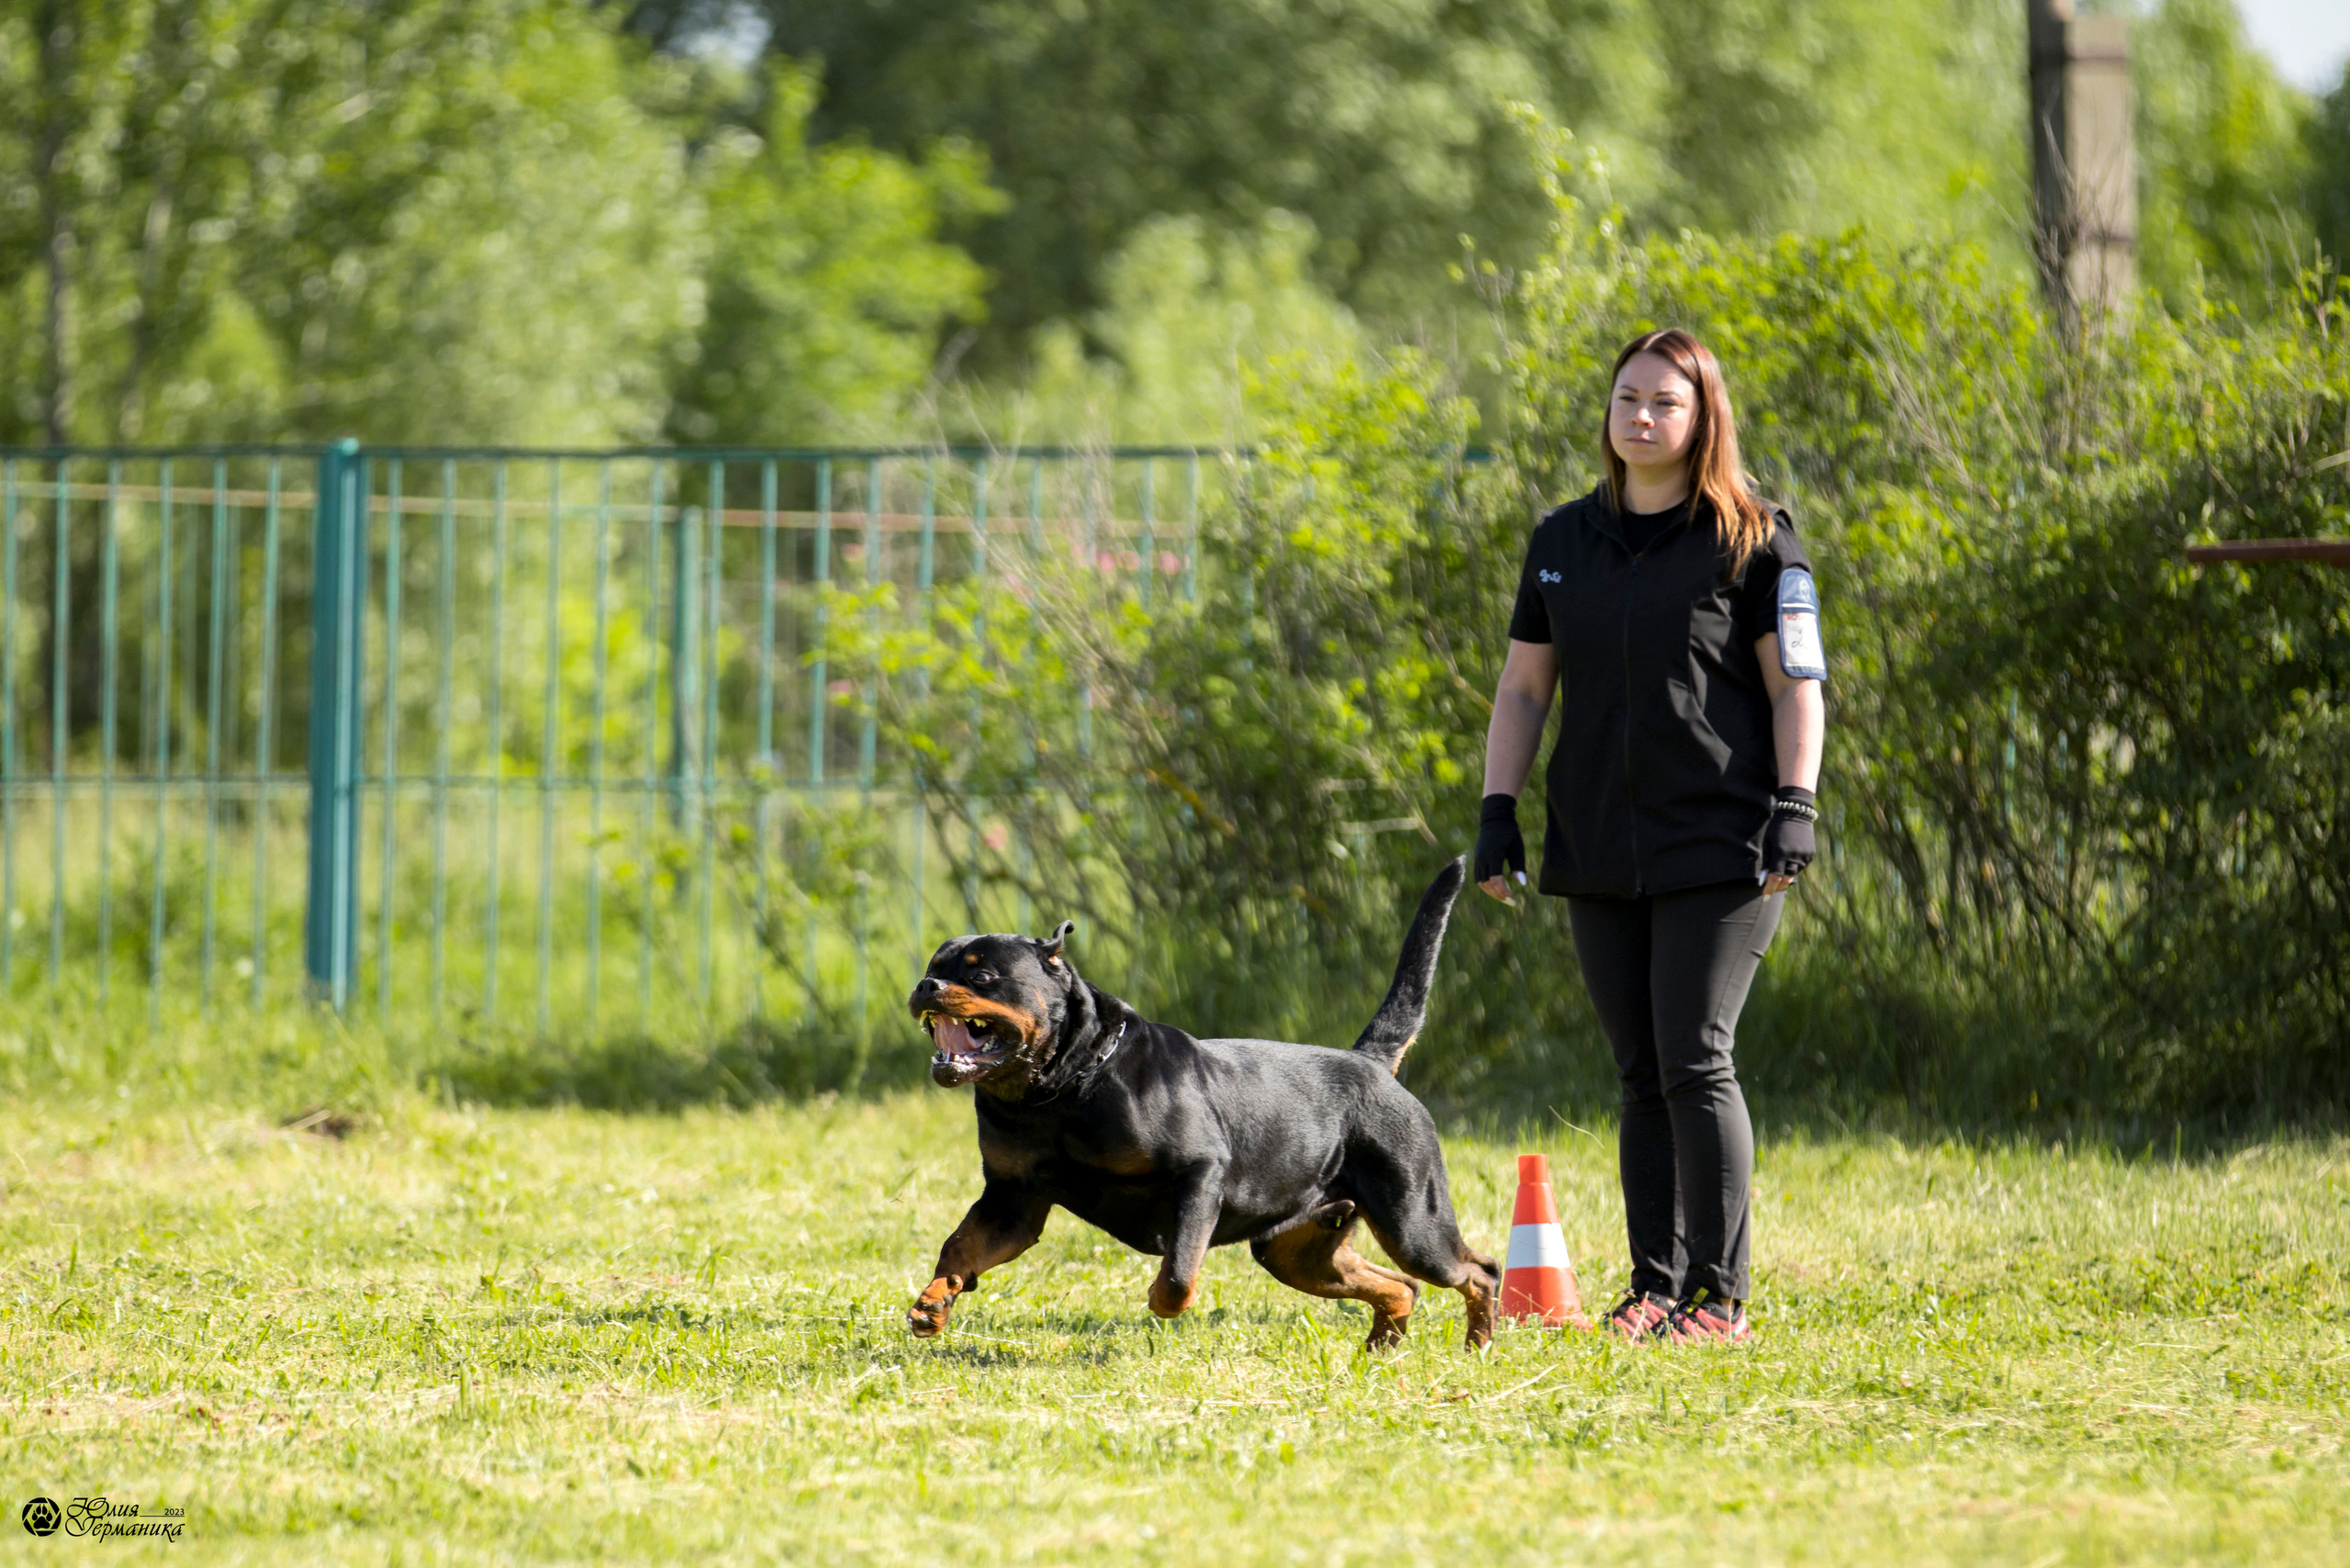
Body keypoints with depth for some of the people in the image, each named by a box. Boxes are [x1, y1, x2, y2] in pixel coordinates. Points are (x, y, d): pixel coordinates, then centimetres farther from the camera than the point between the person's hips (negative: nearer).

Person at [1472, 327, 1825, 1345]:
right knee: (1641, 1077, 6)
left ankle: (1720, 1295, -5)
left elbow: (1796, 686, -2)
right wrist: (1497, 812, 7)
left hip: (1720, 846, -5)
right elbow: (1524, 689, 16)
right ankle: (1653, 1287, 10)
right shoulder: (1564, 542, 13)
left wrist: (1794, 807, -12)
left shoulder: (1752, 540, 0)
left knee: (1695, 1065, -10)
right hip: (1599, 850, 5)